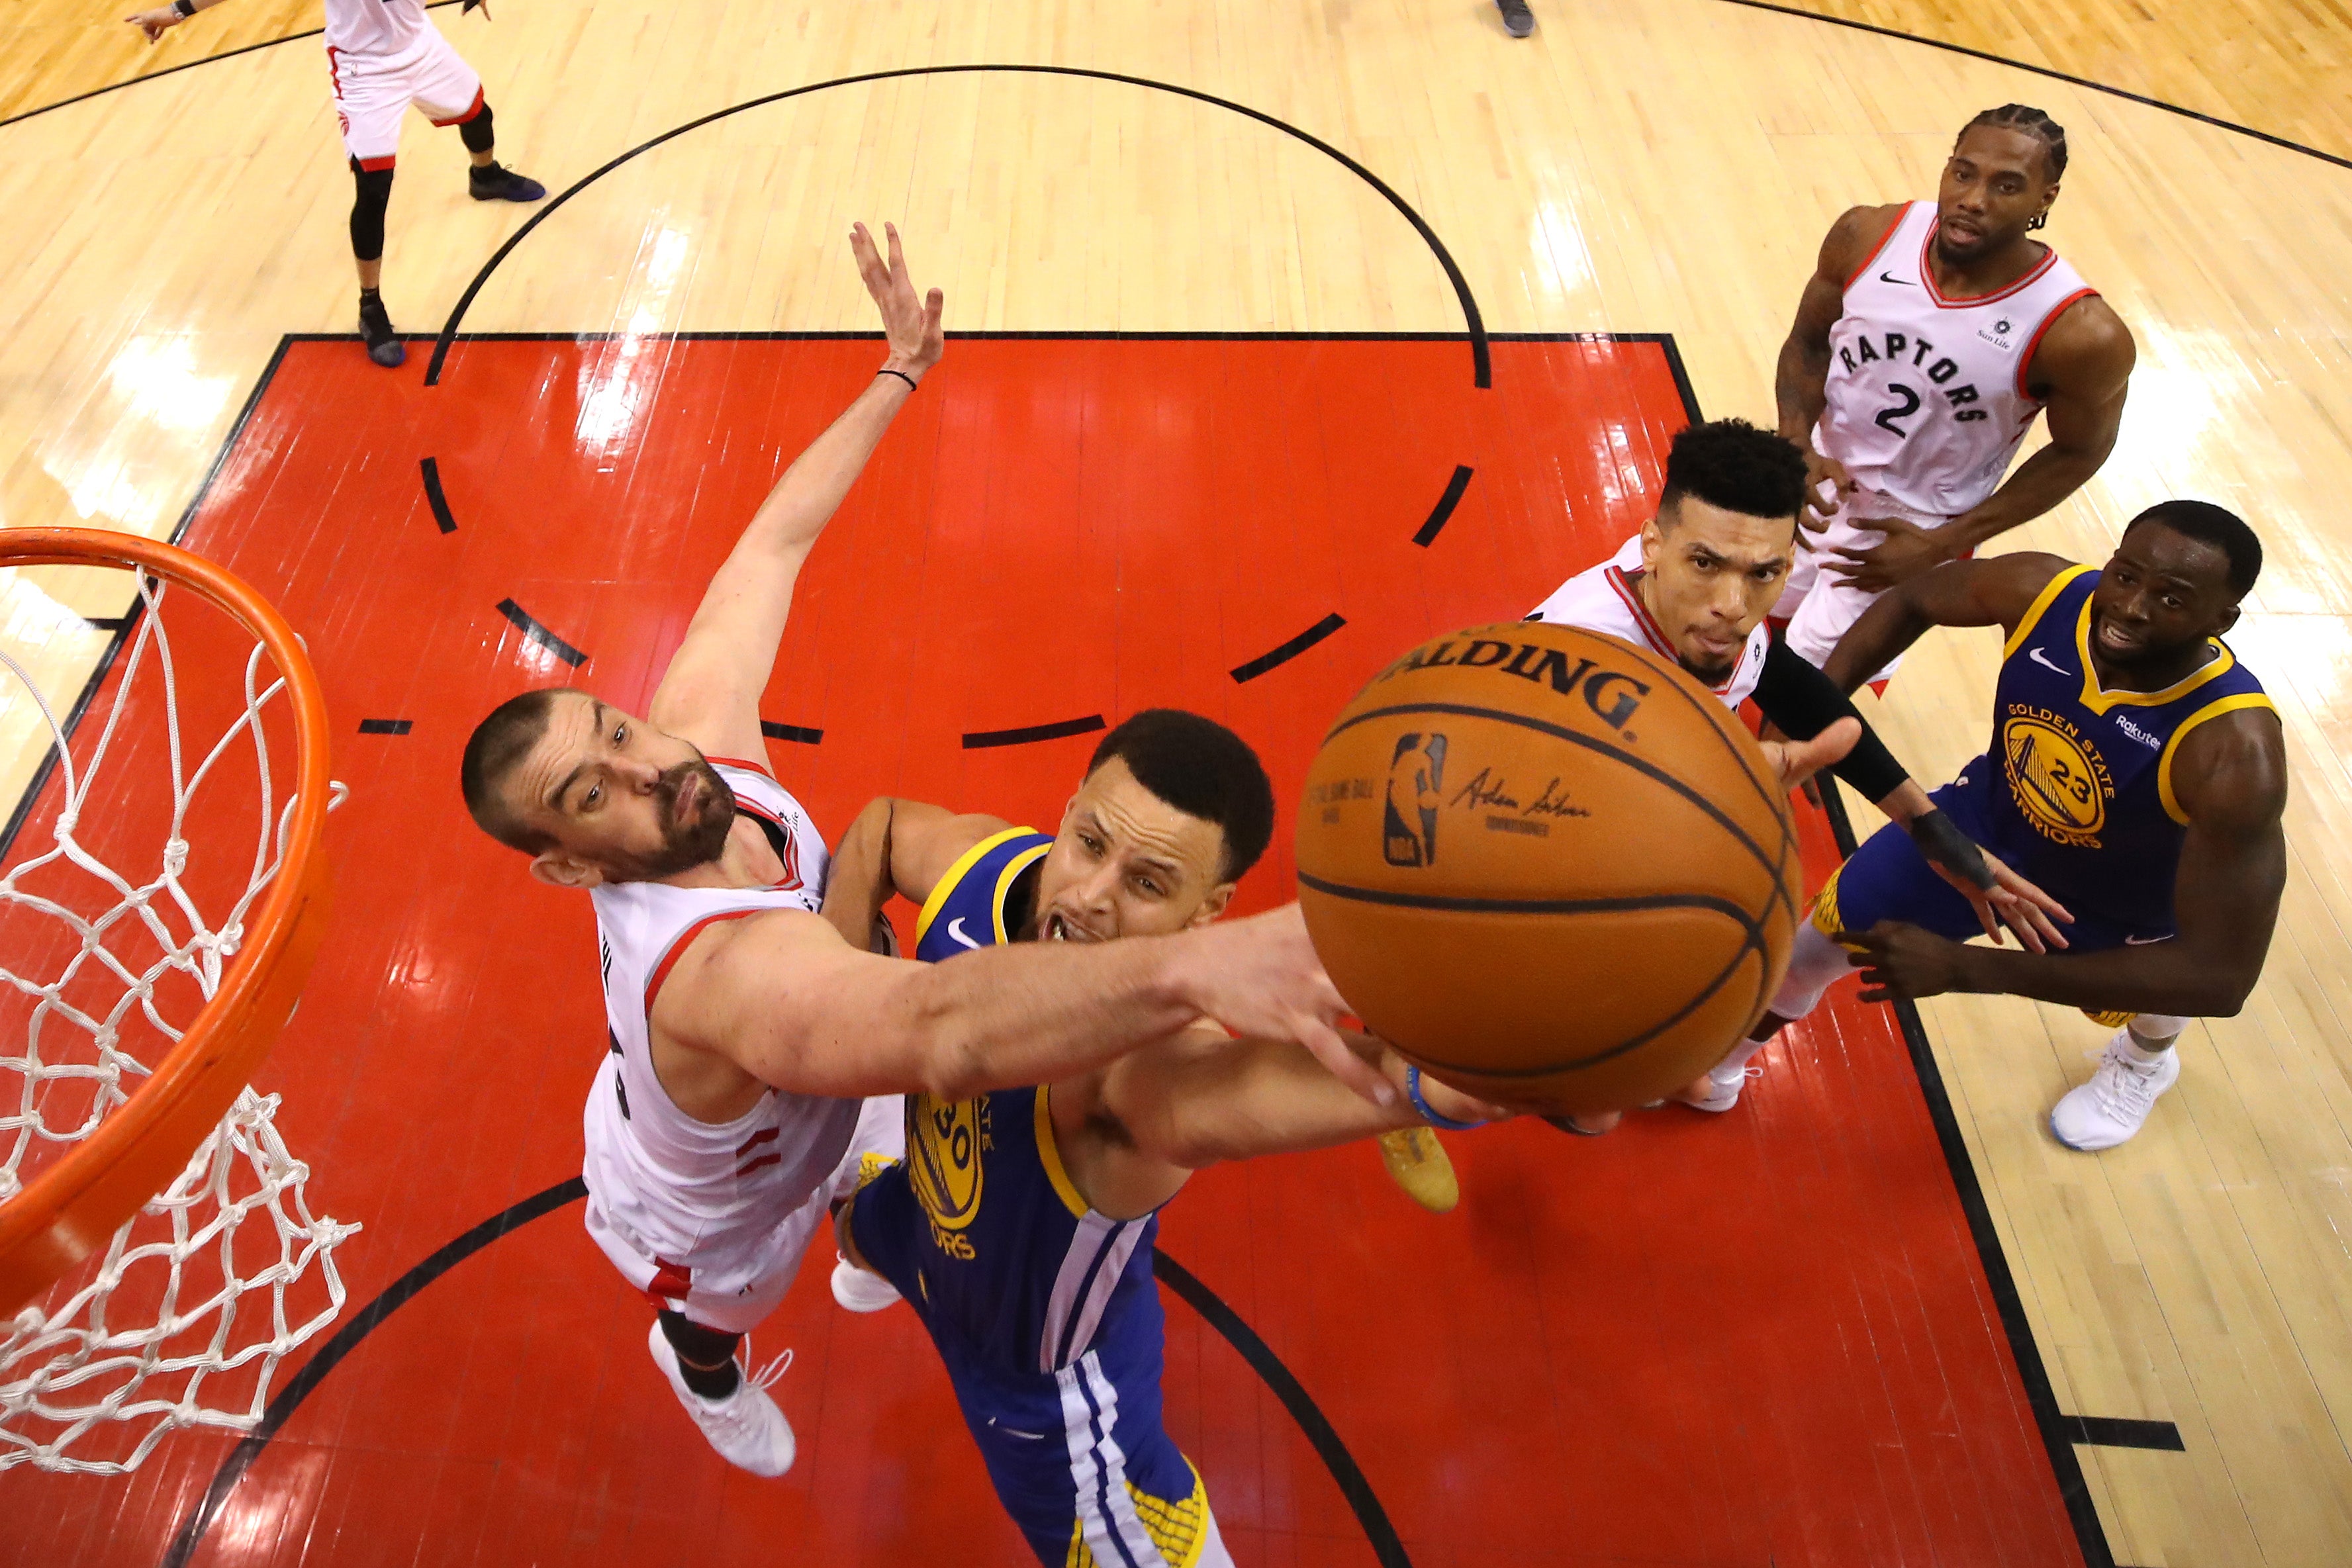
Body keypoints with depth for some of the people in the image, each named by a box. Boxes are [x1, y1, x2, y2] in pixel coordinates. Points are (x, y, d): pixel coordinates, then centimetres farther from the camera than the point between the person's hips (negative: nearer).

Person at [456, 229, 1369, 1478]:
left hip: (806, 1115, 5)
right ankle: (703, 1366, 73)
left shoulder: (697, 728, -33)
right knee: (719, 1318, 34)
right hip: (703, 1228, -4)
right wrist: (1197, 967, -91)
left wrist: (900, 372, -11)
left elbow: (773, 541, -18)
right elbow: (945, 1032, -76)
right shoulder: (722, 967, -55)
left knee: (886, 1184, 37)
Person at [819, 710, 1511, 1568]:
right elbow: (881, 827, -3)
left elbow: (1196, 1105, -75)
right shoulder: (978, 860, -28)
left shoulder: (1145, 1053, -48)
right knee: (857, 1227, 41)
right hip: (925, 1206, 7)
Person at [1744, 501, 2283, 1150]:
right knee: (1827, 935, 5)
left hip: (2123, 904, -2)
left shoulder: (2234, 751, -43)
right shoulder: (2041, 589, -33)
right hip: (1997, 811, 2)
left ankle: (2146, 1060, 70)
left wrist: (1968, 967, -46)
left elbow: (2221, 976, -41)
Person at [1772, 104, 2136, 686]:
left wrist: (1942, 546, -13)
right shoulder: (1868, 236, -18)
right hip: (1816, 479, 4)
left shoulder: (2082, 334, -27)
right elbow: (1808, 343, -1)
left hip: (1917, 527, -4)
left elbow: (2079, 452, -10)